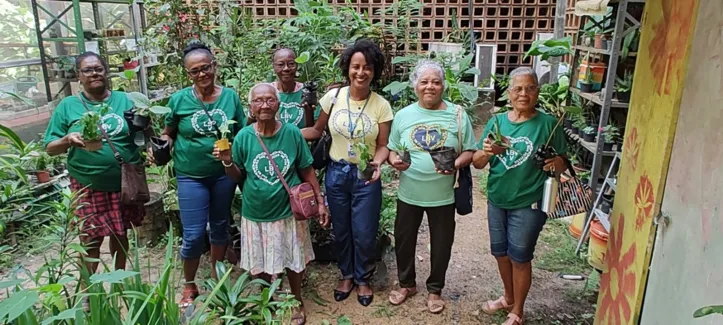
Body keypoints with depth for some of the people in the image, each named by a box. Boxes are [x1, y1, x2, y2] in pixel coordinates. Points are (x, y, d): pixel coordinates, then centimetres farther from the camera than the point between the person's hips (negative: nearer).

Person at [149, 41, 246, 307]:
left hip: (224, 174, 2)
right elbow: (168, 134, 5)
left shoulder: (230, 96, -3)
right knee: (193, 234, 0)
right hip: (191, 176, -2)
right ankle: (190, 286, 25)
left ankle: (217, 276, 39)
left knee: (220, 227, 17)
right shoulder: (179, 99, -7)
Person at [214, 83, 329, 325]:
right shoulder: (243, 137, -9)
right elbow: (237, 177, 1)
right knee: (260, 265, 16)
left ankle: (297, 302, 41)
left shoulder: (292, 133, -10)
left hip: (289, 212, 0)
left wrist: (320, 201, 0)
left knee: (293, 262, 15)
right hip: (256, 214, 1)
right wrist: (227, 162, -19)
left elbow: (306, 171, -1)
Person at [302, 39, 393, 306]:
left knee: (364, 233, 8)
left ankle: (363, 279, 34)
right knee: (341, 230, 16)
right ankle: (347, 276, 39)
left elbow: (383, 146, -5)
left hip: (366, 177, -1)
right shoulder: (333, 97, -6)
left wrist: (377, 163, -26)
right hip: (336, 173, 2)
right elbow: (317, 130, 4)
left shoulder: (381, 105, -9)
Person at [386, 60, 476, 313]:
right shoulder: (403, 115, 0)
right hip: (409, 193, 2)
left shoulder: (458, 114, -4)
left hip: (443, 196, -1)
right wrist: (394, 160, -17)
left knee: (441, 245, 13)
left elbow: (470, 151, -3)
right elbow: (392, 149, 5)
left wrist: (456, 163, -23)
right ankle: (407, 284, 39)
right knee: (403, 241, 15)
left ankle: (435, 289, 37)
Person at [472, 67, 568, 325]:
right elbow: (477, 163, -1)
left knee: (519, 258, 7)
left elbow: (563, 163, -2)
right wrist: (485, 152, -24)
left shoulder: (547, 123, -10)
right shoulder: (497, 121, -1)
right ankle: (508, 297, 43)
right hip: (496, 200, 4)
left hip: (528, 204, -4)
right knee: (500, 252, 18)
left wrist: (556, 163, -25)